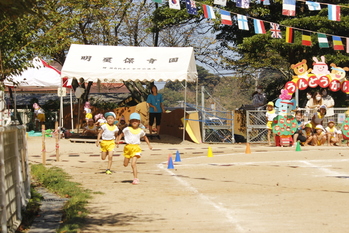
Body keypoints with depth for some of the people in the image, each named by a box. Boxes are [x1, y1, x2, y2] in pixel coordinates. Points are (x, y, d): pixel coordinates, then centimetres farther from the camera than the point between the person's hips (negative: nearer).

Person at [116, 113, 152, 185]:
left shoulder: (140, 131, 5)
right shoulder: (127, 129, 0)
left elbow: (145, 137, 23)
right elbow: (121, 135, 5)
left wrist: (149, 145, 20)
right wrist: (118, 140, -11)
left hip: (136, 148, -2)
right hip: (128, 147, 2)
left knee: (133, 163, -16)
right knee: (125, 164, 9)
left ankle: (136, 178, -11)